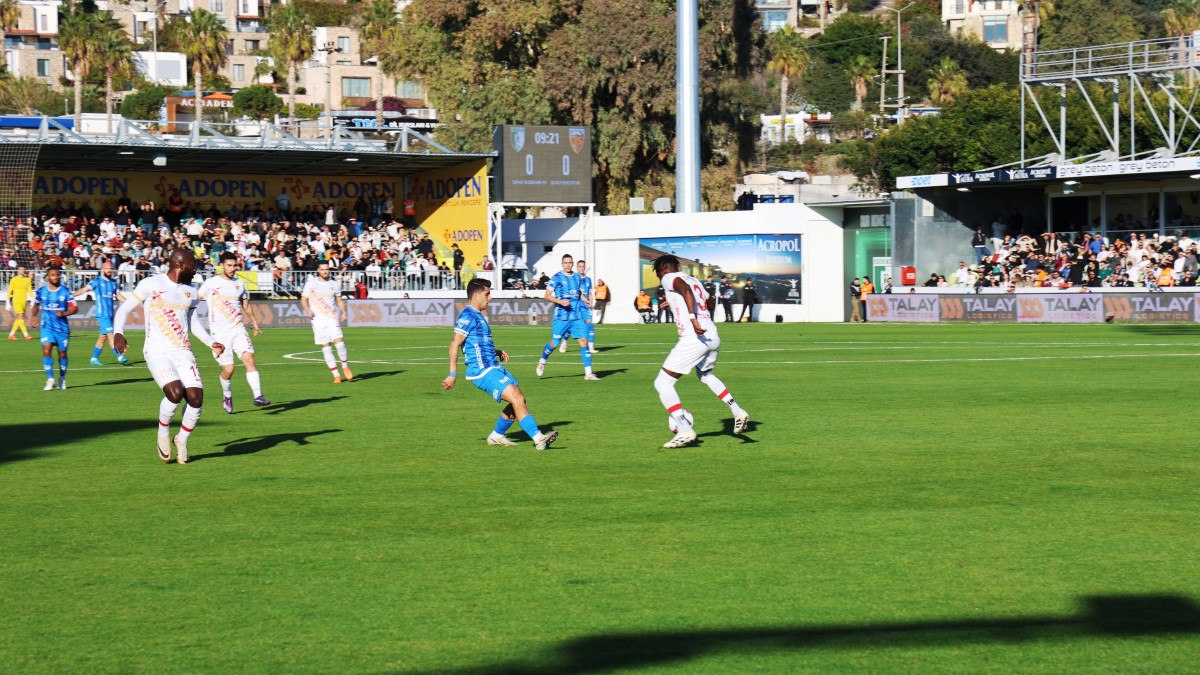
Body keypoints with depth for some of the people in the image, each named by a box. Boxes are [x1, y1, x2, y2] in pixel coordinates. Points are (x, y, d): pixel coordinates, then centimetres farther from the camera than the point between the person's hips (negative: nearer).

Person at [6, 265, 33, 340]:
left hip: (24, 301, 4)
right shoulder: (14, 279, -2)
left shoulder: (27, 280, 8)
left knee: (18, 319, 8)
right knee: (21, 317, -13)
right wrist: (8, 302, -2)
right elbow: (9, 291, 1)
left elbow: (30, 290, 7)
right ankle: (26, 335, -18)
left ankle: (11, 334, 19)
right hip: (16, 300, -4)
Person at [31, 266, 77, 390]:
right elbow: (36, 304, 22)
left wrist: (64, 313, -21)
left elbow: (74, 308, -4)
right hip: (47, 327, 0)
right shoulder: (41, 292, 2)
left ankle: (62, 378, 30)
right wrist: (34, 316, 9)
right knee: (46, 351, -17)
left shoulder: (66, 291, -3)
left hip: (62, 327, 0)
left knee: (62, 353, 9)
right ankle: (50, 380, -14)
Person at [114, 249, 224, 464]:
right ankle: (163, 433, 2)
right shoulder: (151, 285, -4)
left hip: (182, 352, 5)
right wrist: (118, 333, -18)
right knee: (175, 392, -27)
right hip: (157, 352, -5)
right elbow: (124, 308, -1)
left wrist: (211, 343, 16)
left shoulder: (190, 291, 13)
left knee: (196, 398, -11)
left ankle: (182, 440, 15)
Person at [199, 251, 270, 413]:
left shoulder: (239, 284, 13)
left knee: (249, 359, -17)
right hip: (220, 333, -3)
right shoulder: (211, 283, -1)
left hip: (239, 330, 3)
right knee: (228, 369, -7)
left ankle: (258, 396, -23)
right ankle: (227, 396, 21)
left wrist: (255, 323, 23)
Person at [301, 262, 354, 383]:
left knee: (339, 341, -17)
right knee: (326, 347, -3)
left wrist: (343, 312, 1)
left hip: (332, 319, 0)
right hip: (318, 320, 0)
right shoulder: (311, 283, 4)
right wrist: (308, 310, -12)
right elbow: (303, 299, 7)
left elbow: (339, 300, 18)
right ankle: (336, 375, 3)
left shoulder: (334, 284, 9)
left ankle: (345, 366, 6)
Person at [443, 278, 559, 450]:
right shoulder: (467, 316, -12)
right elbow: (455, 345, -17)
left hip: (494, 367, 10)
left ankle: (497, 436, 20)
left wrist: (497, 352, 17)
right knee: (517, 399, -18)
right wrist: (453, 374, -20)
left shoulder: (478, 316, 18)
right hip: (482, 371, -10)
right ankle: (538, 438, -23)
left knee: (519, 400, 9)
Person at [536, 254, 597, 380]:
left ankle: (588, 373, -4)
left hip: (577, 316, 4)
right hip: (561, 316, -4)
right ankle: (542, 362, 31)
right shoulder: (557, 277, -5)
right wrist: (560, 301, -22)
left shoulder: (577, 277, 11)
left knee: (584, 341, -5)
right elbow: (547, 295, -7)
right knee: (554, 343, 2)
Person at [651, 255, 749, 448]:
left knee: (662, 382, -1)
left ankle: (685, 430, -10)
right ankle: (738, 412, 32)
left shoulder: (669, 278, 2)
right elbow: (711, 301, 41)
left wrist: (692, 317, -32)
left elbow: (685, 288, -21)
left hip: (693, 338, -8)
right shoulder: (694, 280, 23)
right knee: (705, 375, 36)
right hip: (713, 337, 8)